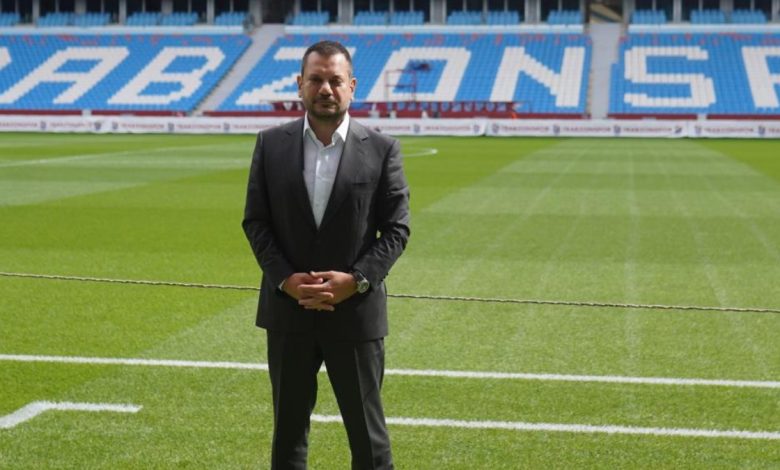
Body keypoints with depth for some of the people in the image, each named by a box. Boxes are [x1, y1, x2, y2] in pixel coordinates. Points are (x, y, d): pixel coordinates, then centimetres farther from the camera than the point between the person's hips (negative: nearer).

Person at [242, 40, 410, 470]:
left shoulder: (381, 149, -3)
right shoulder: (271, 145, 2)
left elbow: (396, 228, -3)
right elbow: (255, 221, 2)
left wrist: (356, 280, -16)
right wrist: (286, 280, -12)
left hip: (356, 312, -2)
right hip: (288, 310, 2)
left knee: (368, 433, 7)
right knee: (288, 430, 14)